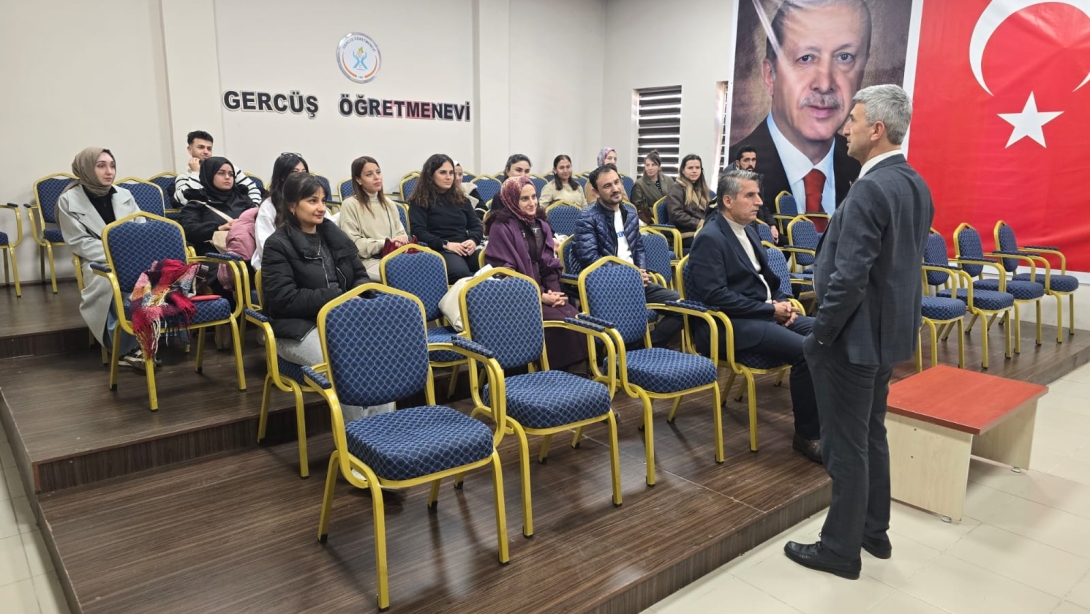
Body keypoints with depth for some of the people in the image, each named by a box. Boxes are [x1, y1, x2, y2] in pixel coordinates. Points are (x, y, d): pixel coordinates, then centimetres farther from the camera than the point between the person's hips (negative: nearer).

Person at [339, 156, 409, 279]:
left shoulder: (389, 204, 20)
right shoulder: (350, 205, -1)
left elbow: (400, 233, 18)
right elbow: (353, 244, -8)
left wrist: (400, 242, -6)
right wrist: (385, 243, -13)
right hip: (367, 261, -6)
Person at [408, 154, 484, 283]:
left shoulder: (460, 198, 24)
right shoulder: (419, 201, 8)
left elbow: (476, 225, 19)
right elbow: (419, 232, -4)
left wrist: (473, 240, -5)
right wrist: (446, 245, -17)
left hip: (467, 248, 5)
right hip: (440, 250, -5)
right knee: (460, 272, -41)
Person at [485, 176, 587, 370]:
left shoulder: (541, 225, 14)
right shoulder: (501, 227, -8)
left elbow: (550, 265, 13)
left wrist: (554, 292, -7)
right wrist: (539, 296, -18)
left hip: (544, 293, 6)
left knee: (578, 318, -20)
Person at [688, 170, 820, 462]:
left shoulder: (748, 231, 15)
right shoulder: (710, 239, -13)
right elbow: (715, 296, -21)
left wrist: (783, 303, 1)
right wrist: (770, 309, -17)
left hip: (765, 314, 9)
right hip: (729, 324, -9)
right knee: (805, 350, -25)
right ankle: (807, 434, -8)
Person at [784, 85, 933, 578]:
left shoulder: (870, 189, -22)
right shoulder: (915, 185, 8)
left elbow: (850, 278, -26)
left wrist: (819, 335, -15)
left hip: (855, 335, -10)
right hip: (888, 329, 10)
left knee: (845, 445, 3)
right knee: (871, 435, 20)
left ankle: (841, 548, 17)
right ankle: (874, 530, 35)